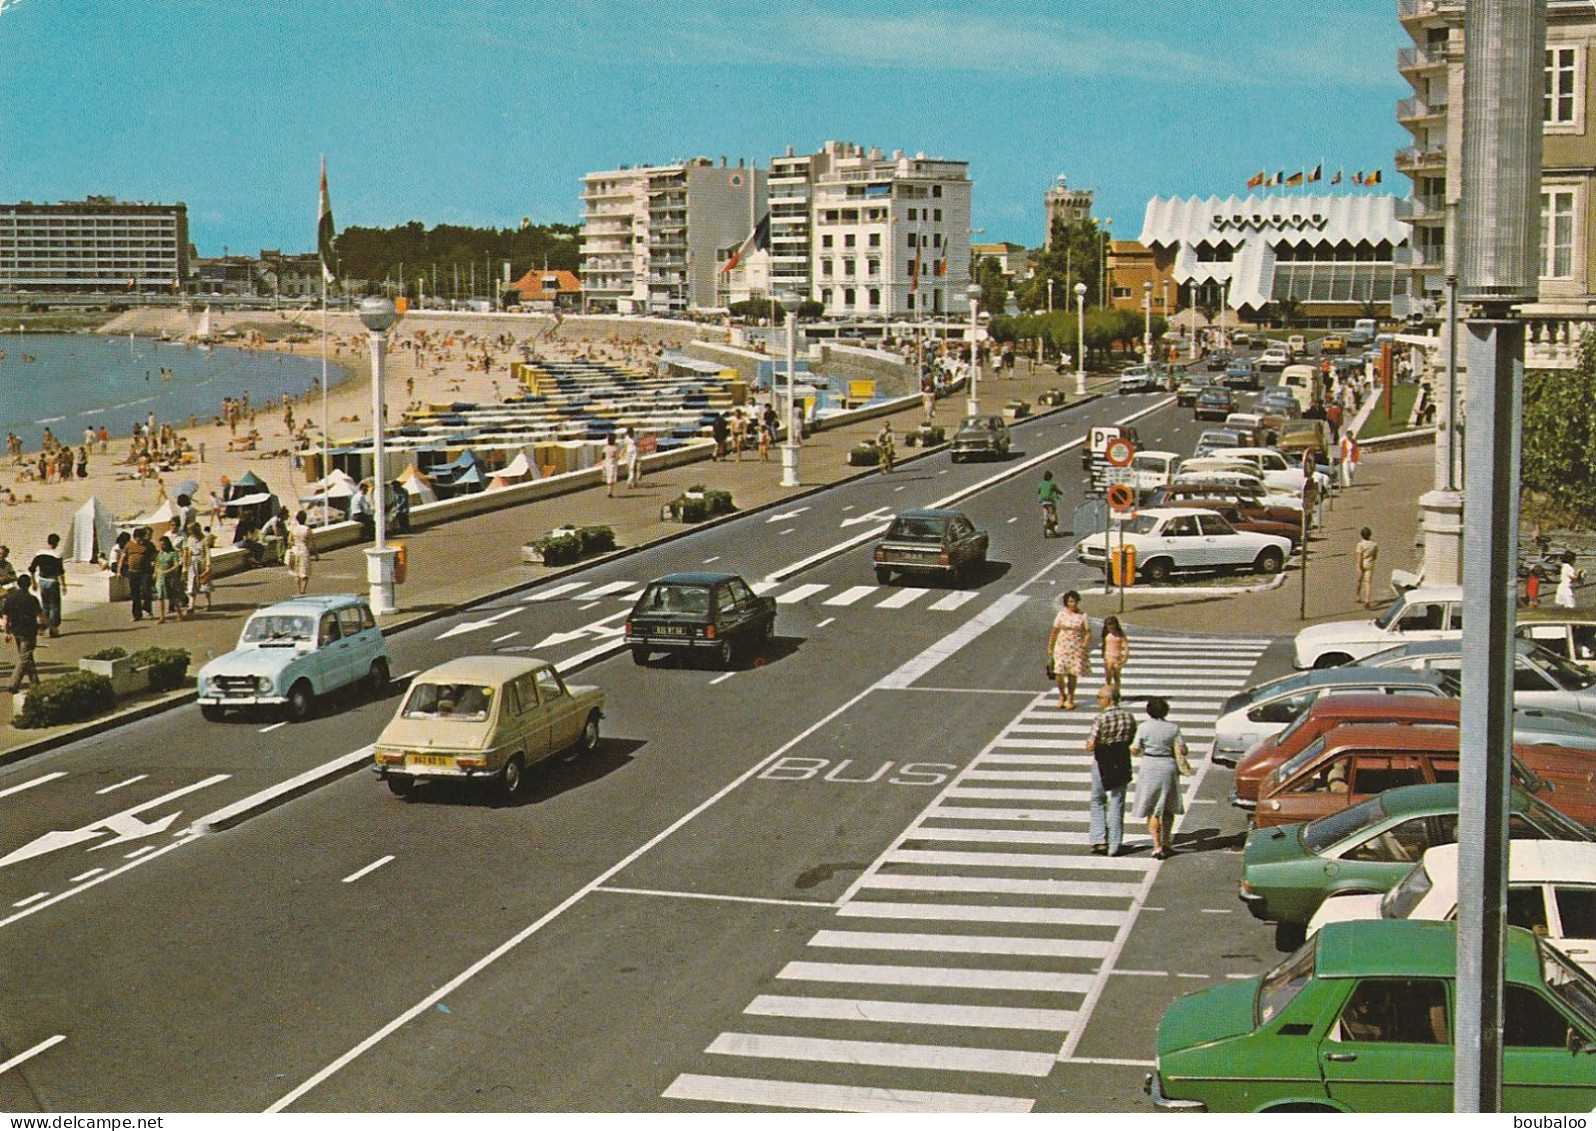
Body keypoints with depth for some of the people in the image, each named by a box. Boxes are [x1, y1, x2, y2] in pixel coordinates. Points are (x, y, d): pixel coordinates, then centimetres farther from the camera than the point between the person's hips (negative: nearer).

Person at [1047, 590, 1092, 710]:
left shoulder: (1082, 616, 0)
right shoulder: (1061, 614, 3)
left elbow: (1088, 632, 1)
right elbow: (1055, 631, 7)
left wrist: (1086, 643, -16)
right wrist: (1050, 647, 7)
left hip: (1077, 648, -1)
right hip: (1062, 646, 1)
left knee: (1072, 674, 2)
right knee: (1059, 673, -8)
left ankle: (1070, 699, 19)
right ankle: (1062, 695, 17)